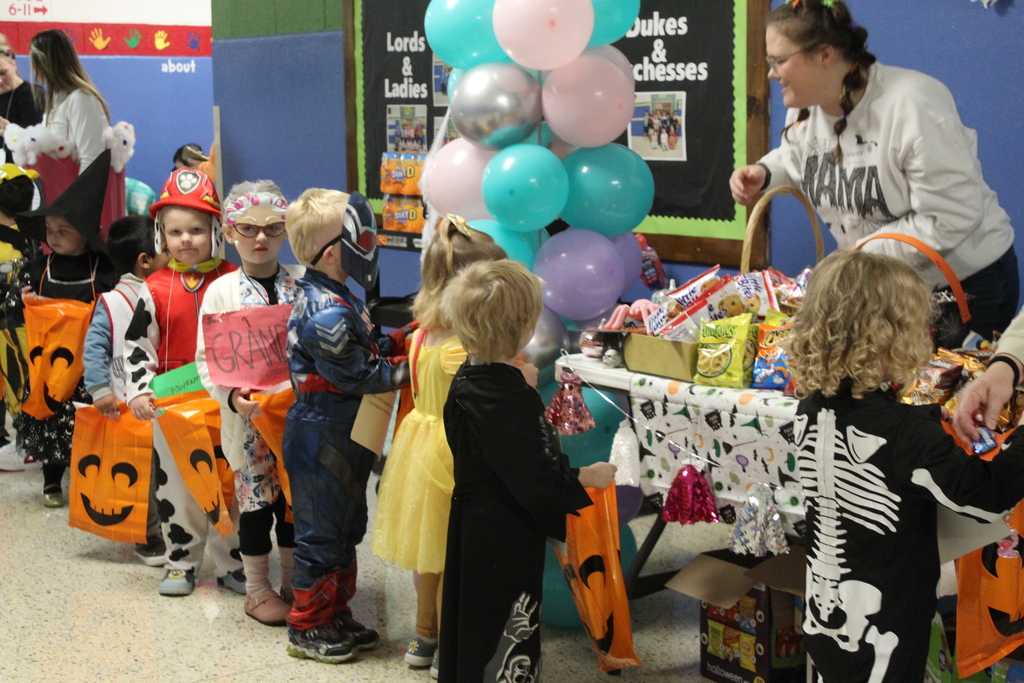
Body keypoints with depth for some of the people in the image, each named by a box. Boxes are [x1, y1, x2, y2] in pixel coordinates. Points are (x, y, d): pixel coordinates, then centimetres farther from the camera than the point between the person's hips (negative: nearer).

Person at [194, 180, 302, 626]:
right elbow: (206, 359, -5)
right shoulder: (222, 291, -2)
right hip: (249, 417, -2)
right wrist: (231, 396, -21)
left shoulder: (302, 284, 2)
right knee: (256, 498, 7)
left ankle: (292, 581, 27)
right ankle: (257, 588, 21)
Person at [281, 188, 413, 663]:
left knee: (346, 527, 19)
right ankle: (307, 628, 15)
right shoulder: (328, 315, -25)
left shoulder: (329, 299, 9)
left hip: (340, 439, 11)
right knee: (321, 533, 1)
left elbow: (364, 349, 15)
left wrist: (400, 340, 1)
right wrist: (407, 370, -14)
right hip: (323, 441, -11)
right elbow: (359, 375, -23)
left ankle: (336, 615, 31)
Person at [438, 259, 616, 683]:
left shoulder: (466, 381, 1)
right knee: (507, 633, 5)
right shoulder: (512, 400, -27)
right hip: (506, 538, -9)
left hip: (471, 524, 9)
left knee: (470, 623, 21)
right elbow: (534, 479, -26)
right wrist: (585, 479, -14)